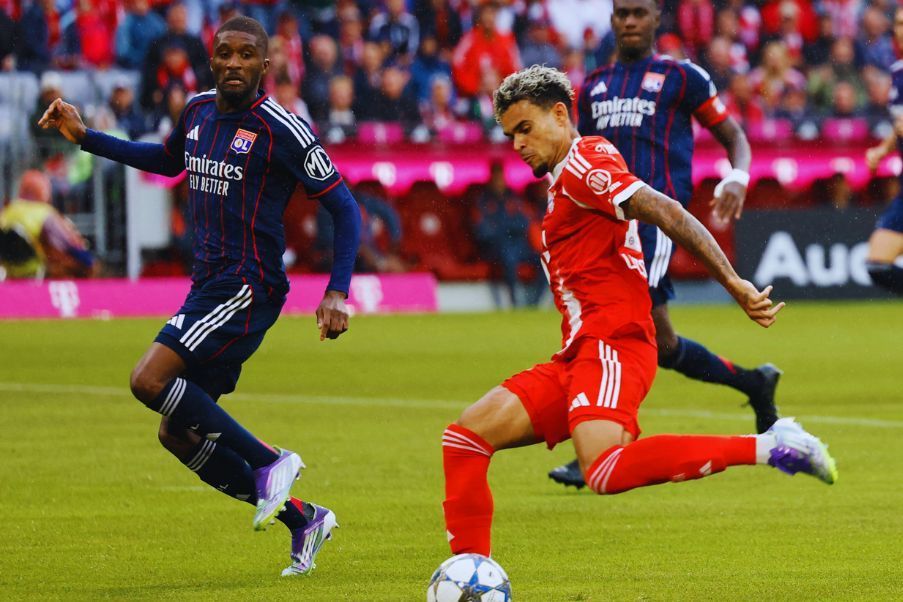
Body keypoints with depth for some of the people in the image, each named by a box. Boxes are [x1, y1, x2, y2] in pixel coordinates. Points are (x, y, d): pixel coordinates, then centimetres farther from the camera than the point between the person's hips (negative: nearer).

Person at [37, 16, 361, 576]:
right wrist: (85, 137, 25)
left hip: (248, 286, -8)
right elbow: (166, 160, 33)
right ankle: (303, 519, 14)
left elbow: (343, 206, -7)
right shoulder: (199, 111, 11)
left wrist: (337, 294, -16)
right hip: (208, 286, 8)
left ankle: (270, 462, -12)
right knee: (179, 434, 7)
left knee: (150, 381, -23)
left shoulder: (281, 129, -11)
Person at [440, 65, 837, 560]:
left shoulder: (583, 164, -6)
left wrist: (735, 286, -23)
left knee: (607, 472, -33)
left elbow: (667, 215, -16)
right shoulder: (561, 181, 25)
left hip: (612, 348, -10)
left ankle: (768, 447, -27)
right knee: (465, 437, 3)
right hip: (578, 356, 10)